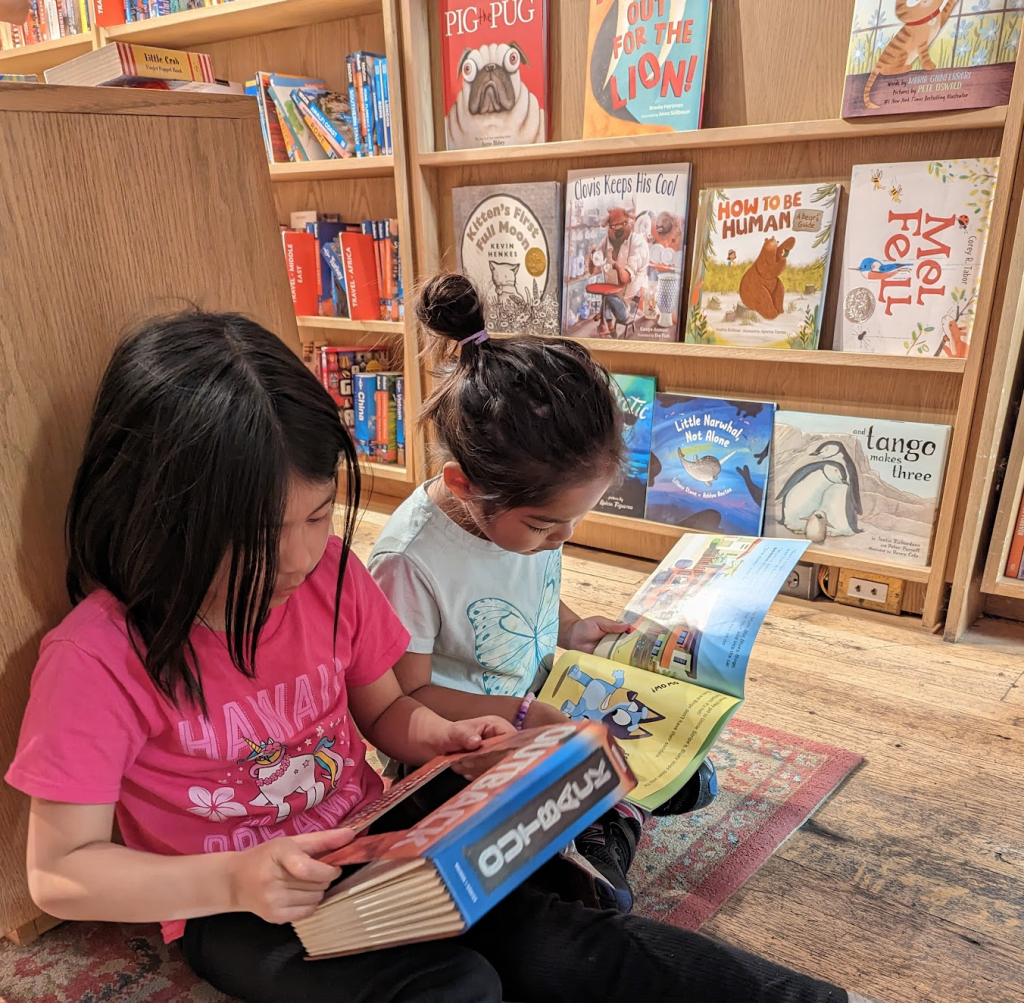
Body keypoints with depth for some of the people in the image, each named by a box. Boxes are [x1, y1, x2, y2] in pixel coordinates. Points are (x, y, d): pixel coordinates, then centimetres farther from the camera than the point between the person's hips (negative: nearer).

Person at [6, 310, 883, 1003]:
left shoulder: (331, 571, -8)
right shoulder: (100, 657, -20)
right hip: (234, 911, -3)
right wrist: (233, 880, -27)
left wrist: (440, 737, -14)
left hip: (367, 843, 4)